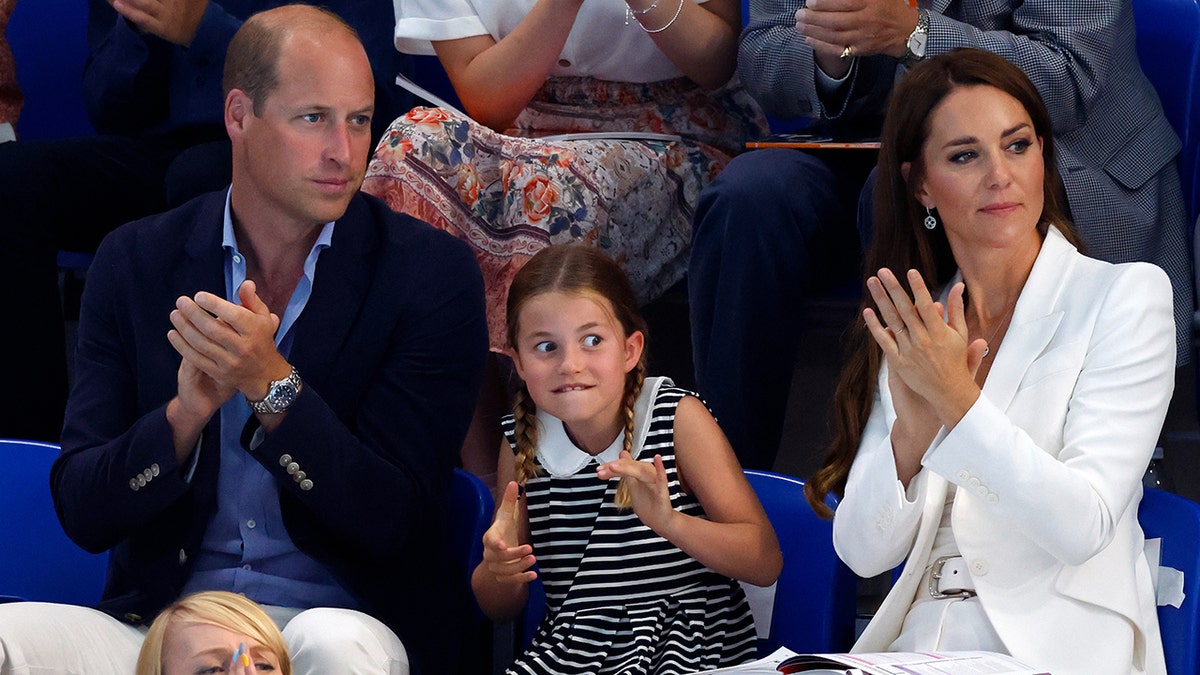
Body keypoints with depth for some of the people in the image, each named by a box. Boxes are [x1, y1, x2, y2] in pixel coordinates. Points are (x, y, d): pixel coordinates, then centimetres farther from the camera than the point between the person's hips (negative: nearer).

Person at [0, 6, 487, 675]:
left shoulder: (434, 274, -2)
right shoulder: (136, 261, 5)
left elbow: (393, 522, -8)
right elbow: (83, 512, 1)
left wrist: (272, 387, -20)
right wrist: (186, 412, -17)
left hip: (342, 621, -2)